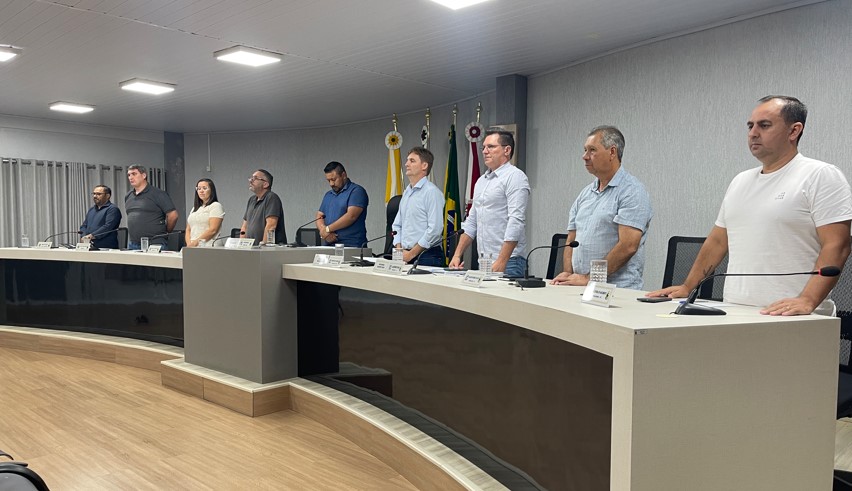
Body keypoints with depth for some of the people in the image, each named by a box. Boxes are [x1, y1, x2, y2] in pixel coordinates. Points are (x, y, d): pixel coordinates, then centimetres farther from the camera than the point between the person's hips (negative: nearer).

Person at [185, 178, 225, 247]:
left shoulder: (216, 206, 2)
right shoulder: (195, 208, 23)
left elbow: (213, 230, -10)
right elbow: (188, 229, 18)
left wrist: (196, 242, -14)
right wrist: (189, 243, -1)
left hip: (208, 246, -5)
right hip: (193, 247, 5)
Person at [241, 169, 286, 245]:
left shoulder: (272, 198, -6)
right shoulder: (252, 200, 19)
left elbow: (271, 225, -16)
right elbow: (245, 226, 20)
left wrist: (263, 244, -19)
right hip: (252, 248, 6)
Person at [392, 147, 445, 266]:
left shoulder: (432, 192, -9)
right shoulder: (406, 192, 16)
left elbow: (435, 230, -16)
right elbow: (397, 225, 19)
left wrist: (411, 254, -12)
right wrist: (399, 250, 4)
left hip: (426, 256, -7)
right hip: (405, 256, 7)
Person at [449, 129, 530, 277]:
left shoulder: (515, 177, -8)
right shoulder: (481, 181, 18)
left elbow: (516, 222, -17)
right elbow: (471, 222, 21)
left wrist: (501, 261, -22)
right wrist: (457, 255, 12)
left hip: (507, 263, -7)